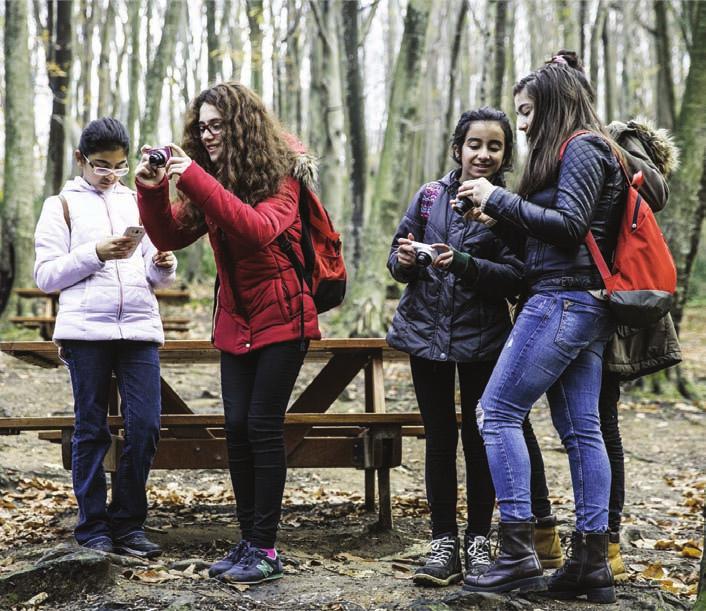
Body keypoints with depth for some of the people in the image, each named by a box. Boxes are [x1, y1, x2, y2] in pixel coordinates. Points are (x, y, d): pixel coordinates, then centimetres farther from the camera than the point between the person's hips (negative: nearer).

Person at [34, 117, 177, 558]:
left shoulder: (138, 203, 20)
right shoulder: (63, 205, 10)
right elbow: (46, 275, 1)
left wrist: (164, 265, -4)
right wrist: (95, 253, -11)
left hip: (140, 327, 3)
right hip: (86, 330, -3)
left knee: (146, 427, -3)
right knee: (91, 430, 2)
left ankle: (128, 524, 8)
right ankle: (93, 527, 11)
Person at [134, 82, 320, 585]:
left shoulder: (280, 177, -13)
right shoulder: (209, 184, 5)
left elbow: (259, 229, -32)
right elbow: (170, 236, 2)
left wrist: (194, 179, -36)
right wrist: (152, 190, -17)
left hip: (282, 318, -6)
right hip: (236, 322, 6)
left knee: (262, 426, -9)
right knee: (237, 428, 4)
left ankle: (265, 550, -2)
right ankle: (248, 541, 12)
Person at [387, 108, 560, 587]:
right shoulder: (430, 196, 2)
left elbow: (515, 278, -13)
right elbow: (399, 255, 9)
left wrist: (464, 265, -27)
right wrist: (403, 261, -14)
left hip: (481, 337, -2)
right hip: (426, 331, 2)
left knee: (479, 439, 5)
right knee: (439, 439, 7)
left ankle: (478, 542, 17)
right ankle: (444, 544, 13)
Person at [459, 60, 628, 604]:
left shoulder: (582, 150, -6)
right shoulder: (582, 153, 22)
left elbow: (569, 225, -18)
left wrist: (500, 198, -12)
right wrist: (500, 219, 7)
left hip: (563, 300, -10)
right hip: (589, 310, 10)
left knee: (498, 411, -9)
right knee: (582, 430, 6)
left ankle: (519, 553, -11)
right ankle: (592, 562, 8)